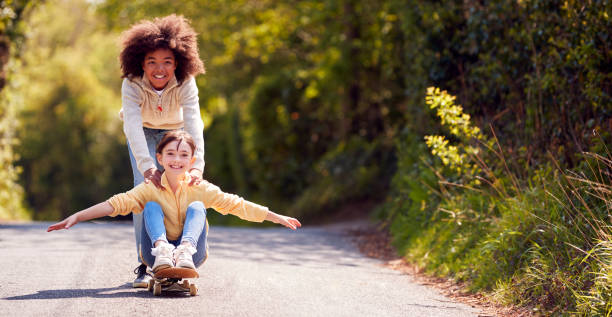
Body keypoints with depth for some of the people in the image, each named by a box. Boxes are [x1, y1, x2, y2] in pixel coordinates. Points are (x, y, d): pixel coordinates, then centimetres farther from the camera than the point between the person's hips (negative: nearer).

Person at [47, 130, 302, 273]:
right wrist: (76, 217, -24)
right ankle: (162, 250, -44)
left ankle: (185, 251, -44)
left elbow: (236, 205, 1)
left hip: (193, 257, 0)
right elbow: (117, 203, -12)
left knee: (196, 207, -17)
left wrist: (277, 217, 0)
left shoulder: (201, 189, 2)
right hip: (156, 257, 0)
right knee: (152, 207, -17)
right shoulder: (150, 189, -1)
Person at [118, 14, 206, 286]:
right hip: (143, 134, -1)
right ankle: (144, 265, -13)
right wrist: (147, 166, -61)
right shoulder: (132, 84, -34)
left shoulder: (186, 83, -33)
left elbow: (193, 124, -44)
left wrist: (197, 165, -59)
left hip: (175, 132, 1)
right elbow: (133, 126, -46)